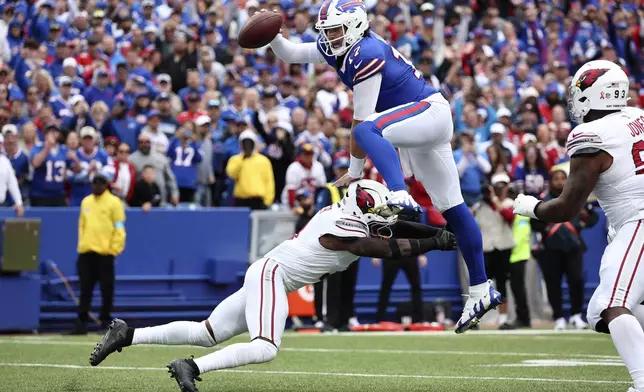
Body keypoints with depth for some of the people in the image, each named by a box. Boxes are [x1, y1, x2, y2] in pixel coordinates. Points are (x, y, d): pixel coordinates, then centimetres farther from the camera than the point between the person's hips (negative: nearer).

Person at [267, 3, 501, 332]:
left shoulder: (367, 55, -22)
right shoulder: (337, 49, 5)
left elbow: (361, 120, -20)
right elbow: (290, 54, 15)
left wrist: (354, 171, -15)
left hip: (430, 112, -10)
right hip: (414, 124, 10)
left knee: (366, 130, -34)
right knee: (451, 208, 9)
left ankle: (401, 198, -52)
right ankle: (481, 291, 11)